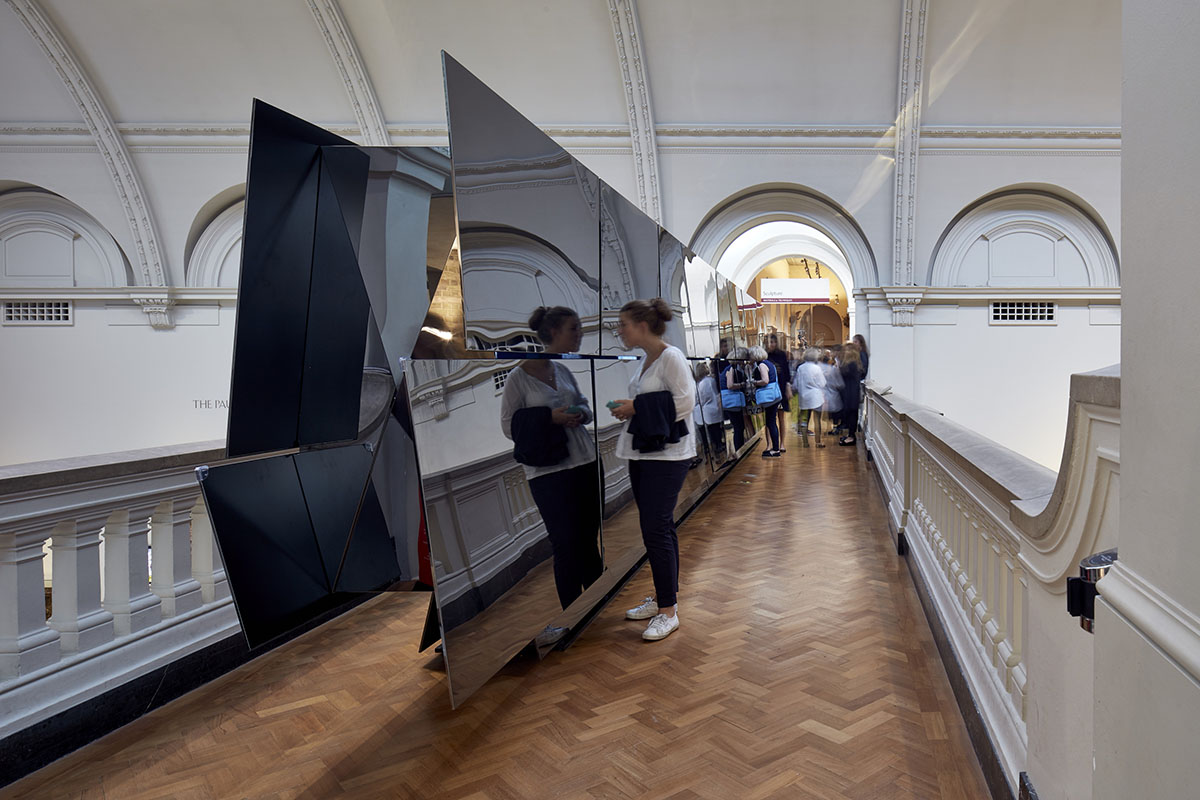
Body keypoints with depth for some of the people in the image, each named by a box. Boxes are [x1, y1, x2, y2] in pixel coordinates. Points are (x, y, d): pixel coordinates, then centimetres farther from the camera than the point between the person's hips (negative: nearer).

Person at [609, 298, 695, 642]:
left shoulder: (672, 357, -13)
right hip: (642, 453, 9)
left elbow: (685, 402, -19)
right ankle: (663, 597, 27)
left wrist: (637, 408, -16)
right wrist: (628, 408, 3)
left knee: (656, 529, -8)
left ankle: (668, 612, 2)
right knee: (658, 527, 15)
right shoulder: (644, 359, 14)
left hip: (667, 455, -9)